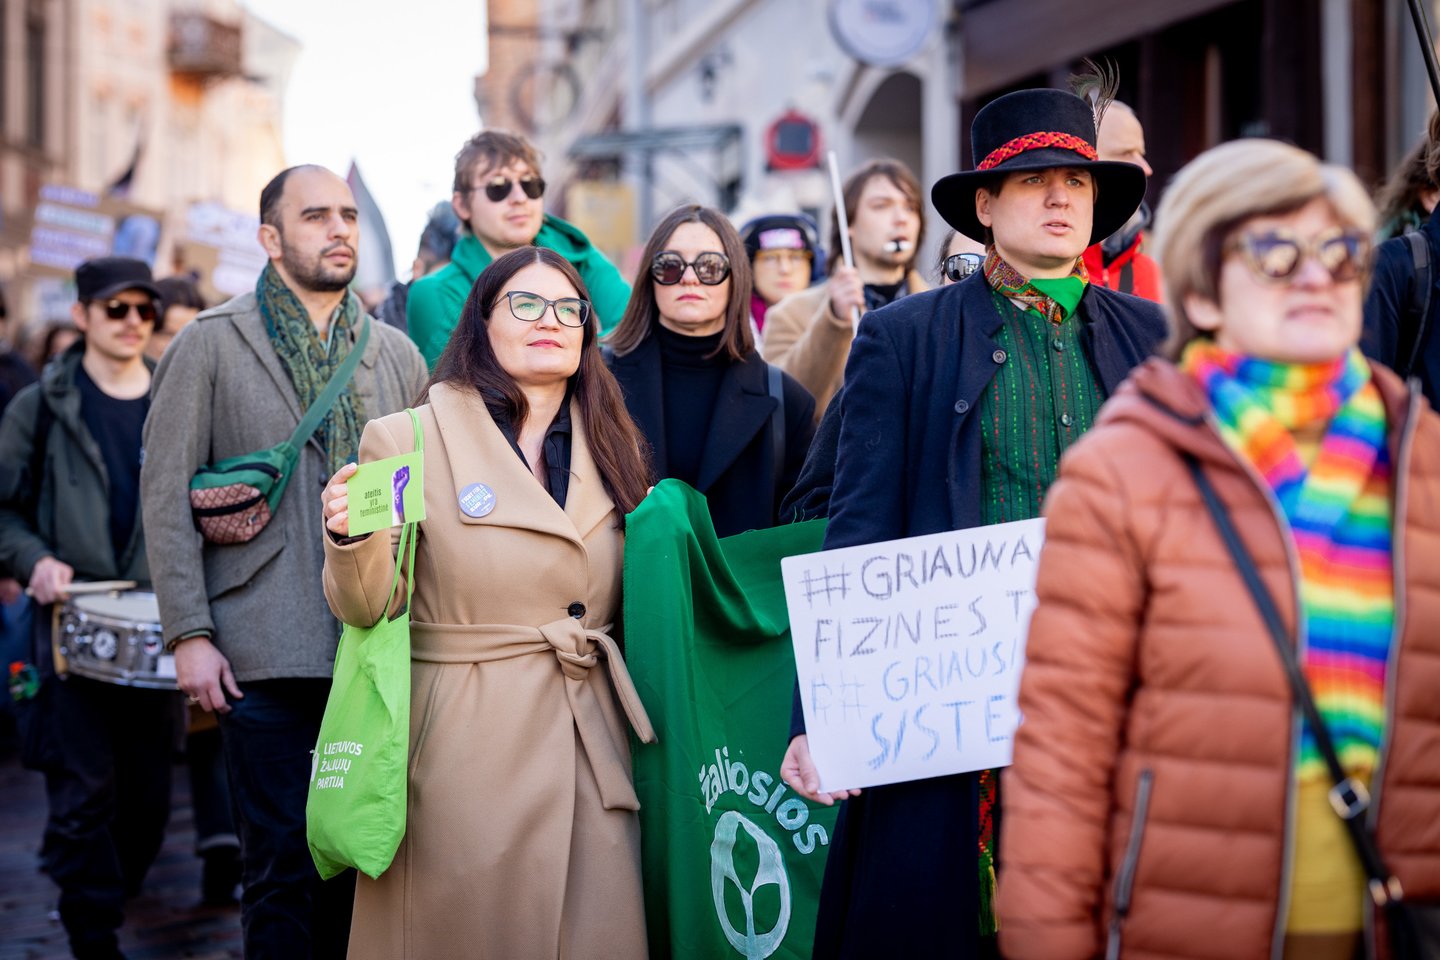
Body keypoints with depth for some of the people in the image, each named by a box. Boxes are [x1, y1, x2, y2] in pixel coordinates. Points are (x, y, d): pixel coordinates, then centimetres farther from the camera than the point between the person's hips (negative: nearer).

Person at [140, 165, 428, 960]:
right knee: (284, 865, -2)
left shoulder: (397, 354, 14)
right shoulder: (211, 345, 3)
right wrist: (189, 634, -8)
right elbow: (167, 496, -1)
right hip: (265, 655, -3)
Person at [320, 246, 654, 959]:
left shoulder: (610, 451, 11)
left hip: (593, 749, 4)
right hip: (465, 750, -4)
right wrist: (352, 536, -26)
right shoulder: (406, 440, -3)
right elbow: (366, 607, -6)